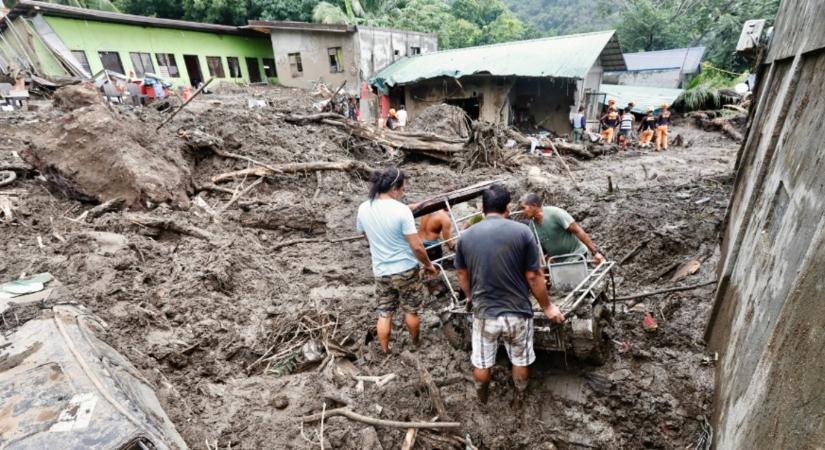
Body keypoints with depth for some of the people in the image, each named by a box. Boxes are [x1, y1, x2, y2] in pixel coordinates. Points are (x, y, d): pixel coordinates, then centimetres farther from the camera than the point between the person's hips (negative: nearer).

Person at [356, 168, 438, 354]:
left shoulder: (363, 209, -5)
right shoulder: (401, 210, -22)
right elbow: (417, 247, -21)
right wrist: (428, 265, -3)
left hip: (380, 271, 4)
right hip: (406, 270, -4)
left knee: (384, 314, 17)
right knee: (411, 311, 18)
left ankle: (385, 352, 30)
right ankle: (415, 343, 40)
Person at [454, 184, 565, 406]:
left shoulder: (466, 236, -4)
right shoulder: (522, 231, -12)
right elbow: (534, 276, -9)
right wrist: (547, 307, 6)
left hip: (484, 312, 2)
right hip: (517, 312, -1)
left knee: (481, 361, 24)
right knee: (520, 359, 26)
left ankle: (482, 396, 49)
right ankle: (519, 397, 47)